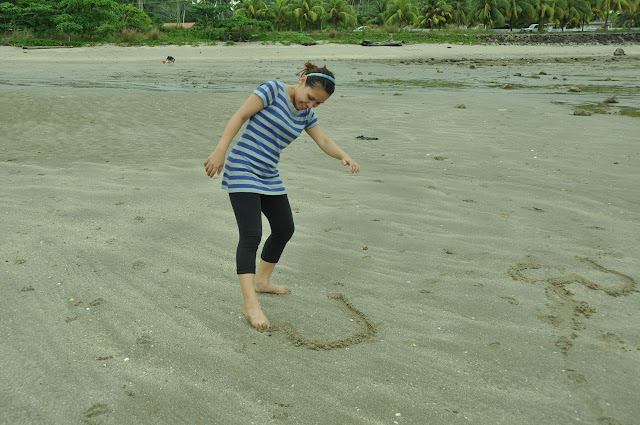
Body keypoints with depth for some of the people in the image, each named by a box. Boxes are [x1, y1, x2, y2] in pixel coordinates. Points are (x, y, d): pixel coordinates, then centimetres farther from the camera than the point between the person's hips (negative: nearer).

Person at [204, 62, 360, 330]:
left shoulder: (306, 114, 9)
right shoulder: (273, 90, -11)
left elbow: (324, 142, 8)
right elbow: (240, 116, -15)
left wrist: (344, 157, -13)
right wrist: (220, 150, -22)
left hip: (269, 177, 8)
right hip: (242, 170, -8)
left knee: (284, 229, 15)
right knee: (251, 236, -16)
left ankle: (261, 280, 34)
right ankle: (250, 304, -16)